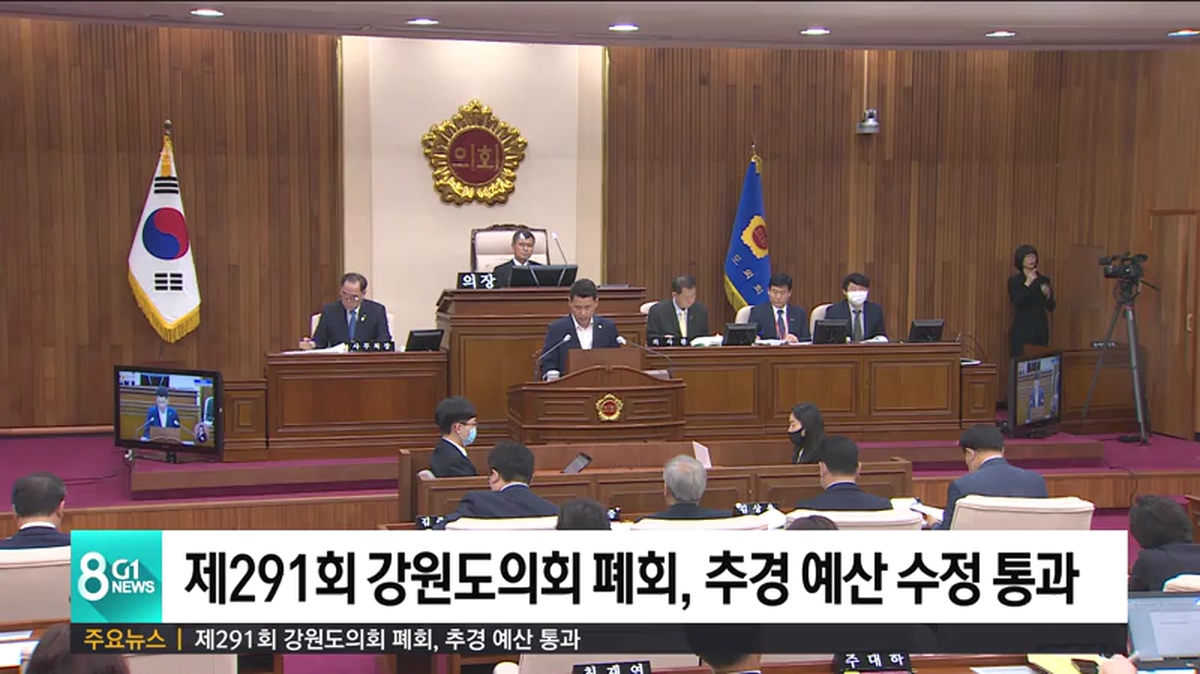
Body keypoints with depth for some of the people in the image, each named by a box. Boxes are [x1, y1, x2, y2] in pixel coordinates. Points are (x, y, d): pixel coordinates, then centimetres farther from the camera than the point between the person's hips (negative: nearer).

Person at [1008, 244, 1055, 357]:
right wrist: (1027, 283, -21)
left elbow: (1051, 307, 7)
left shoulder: (1044, 280, 9)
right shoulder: (1014, 280, -1)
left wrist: (1048, 295, -12)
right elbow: (1016, 302, -17)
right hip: (1022, 328, -4)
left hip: (1041, 328, 4)